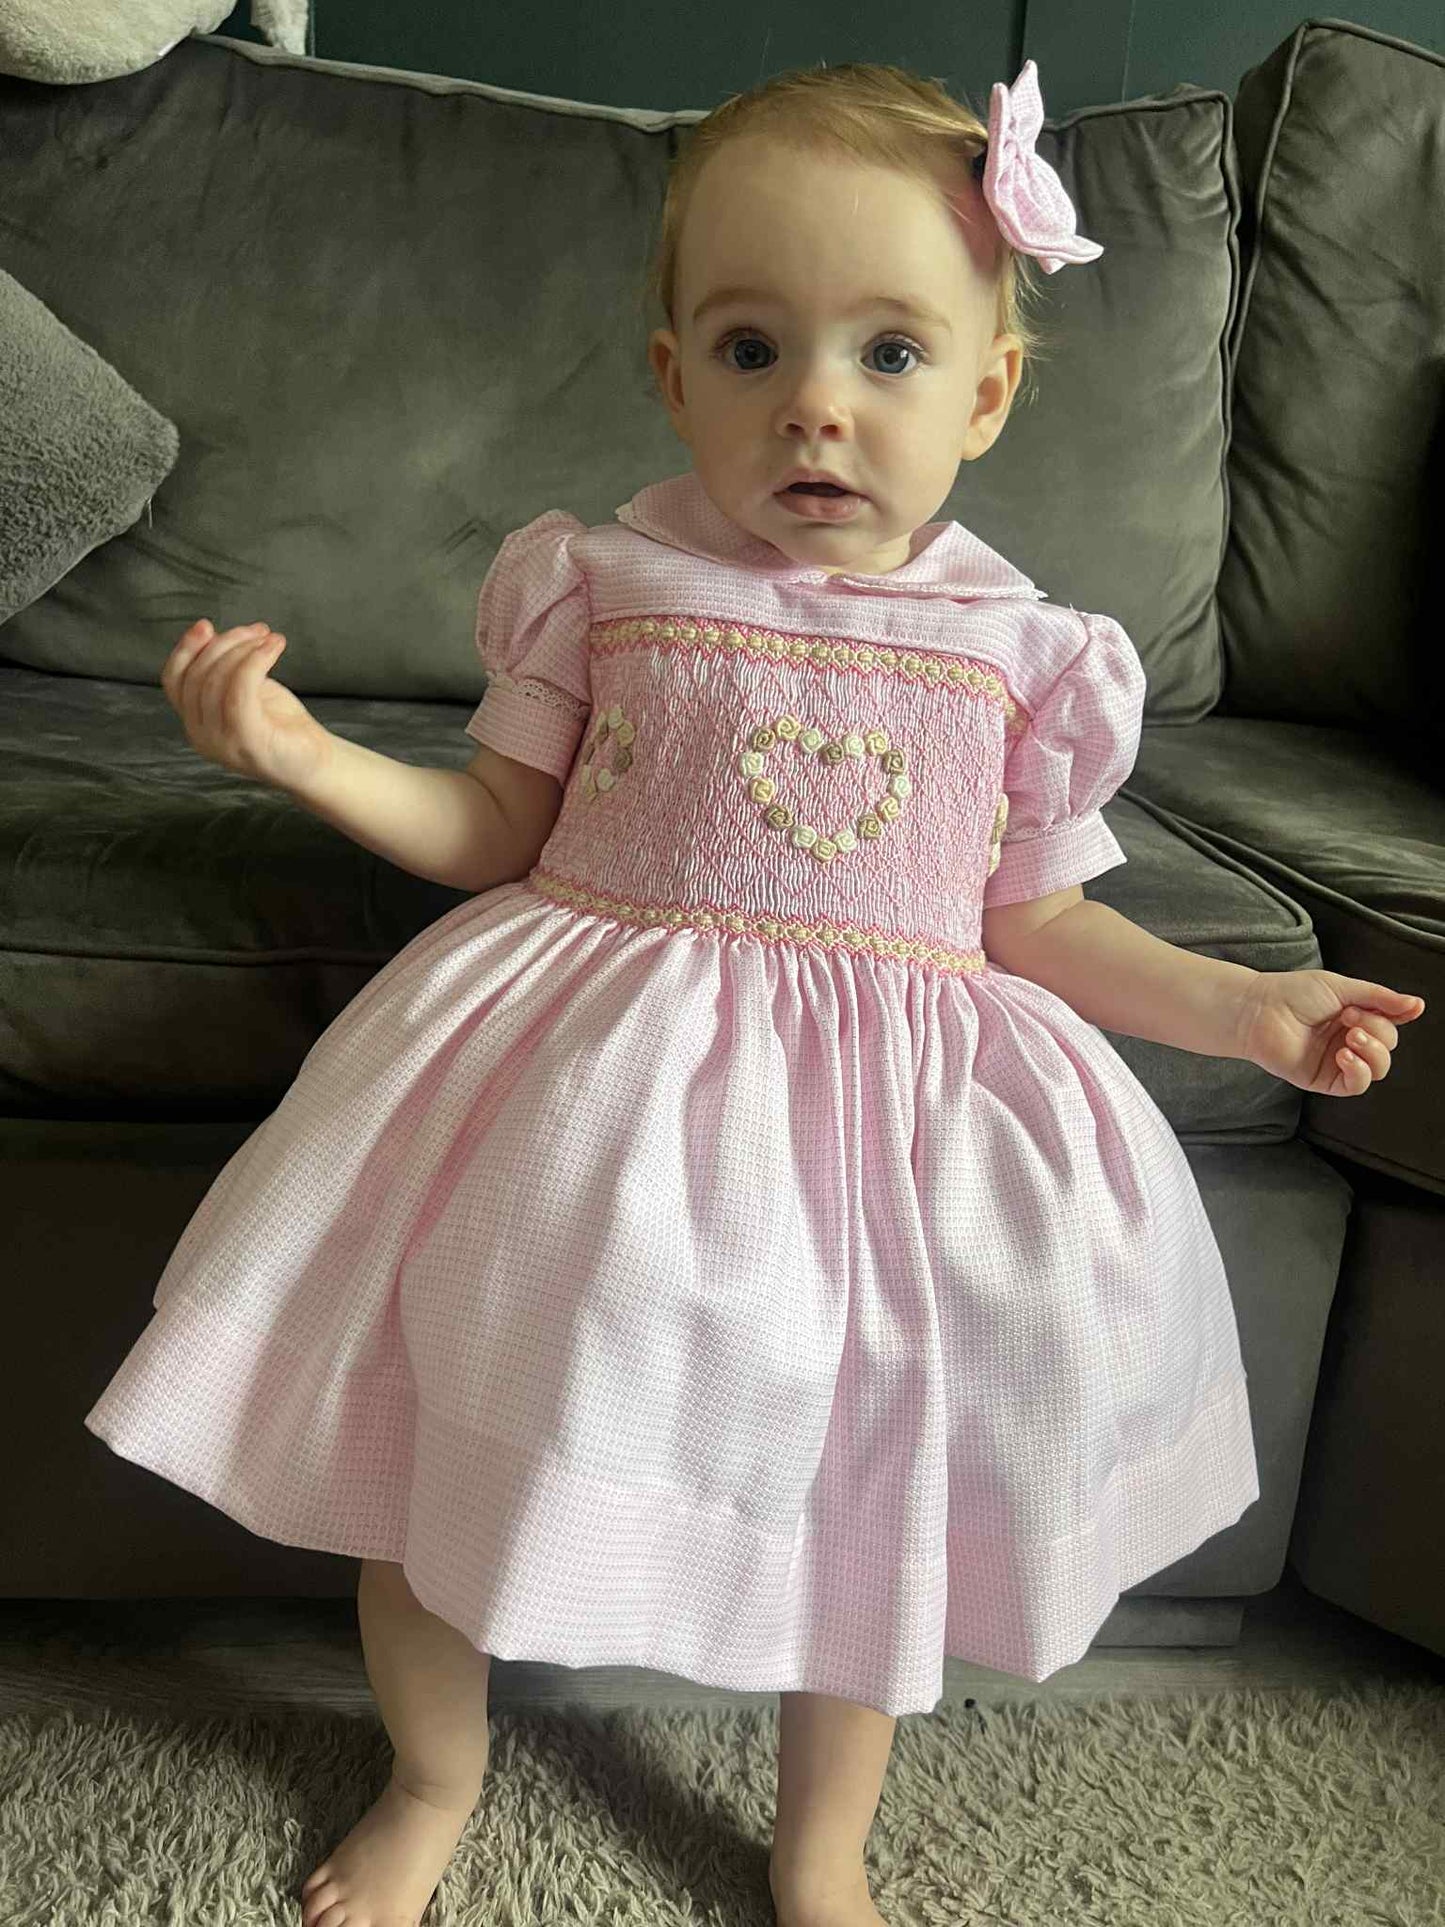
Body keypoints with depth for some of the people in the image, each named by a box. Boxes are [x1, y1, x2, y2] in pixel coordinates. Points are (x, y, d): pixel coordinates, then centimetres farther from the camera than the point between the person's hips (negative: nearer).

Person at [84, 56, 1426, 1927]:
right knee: (438, 1446, 6)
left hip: (880, 1108, 1)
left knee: (863, 1489, 8)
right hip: (592, 1086, 0)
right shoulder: (599, 581, -3)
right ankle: (433, 1777, 39)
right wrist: (296, 748, -11)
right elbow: (496, 832, 3)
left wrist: (1245, 1004, -1)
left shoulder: (1023, 648, -1)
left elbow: (1035, 922, 7)